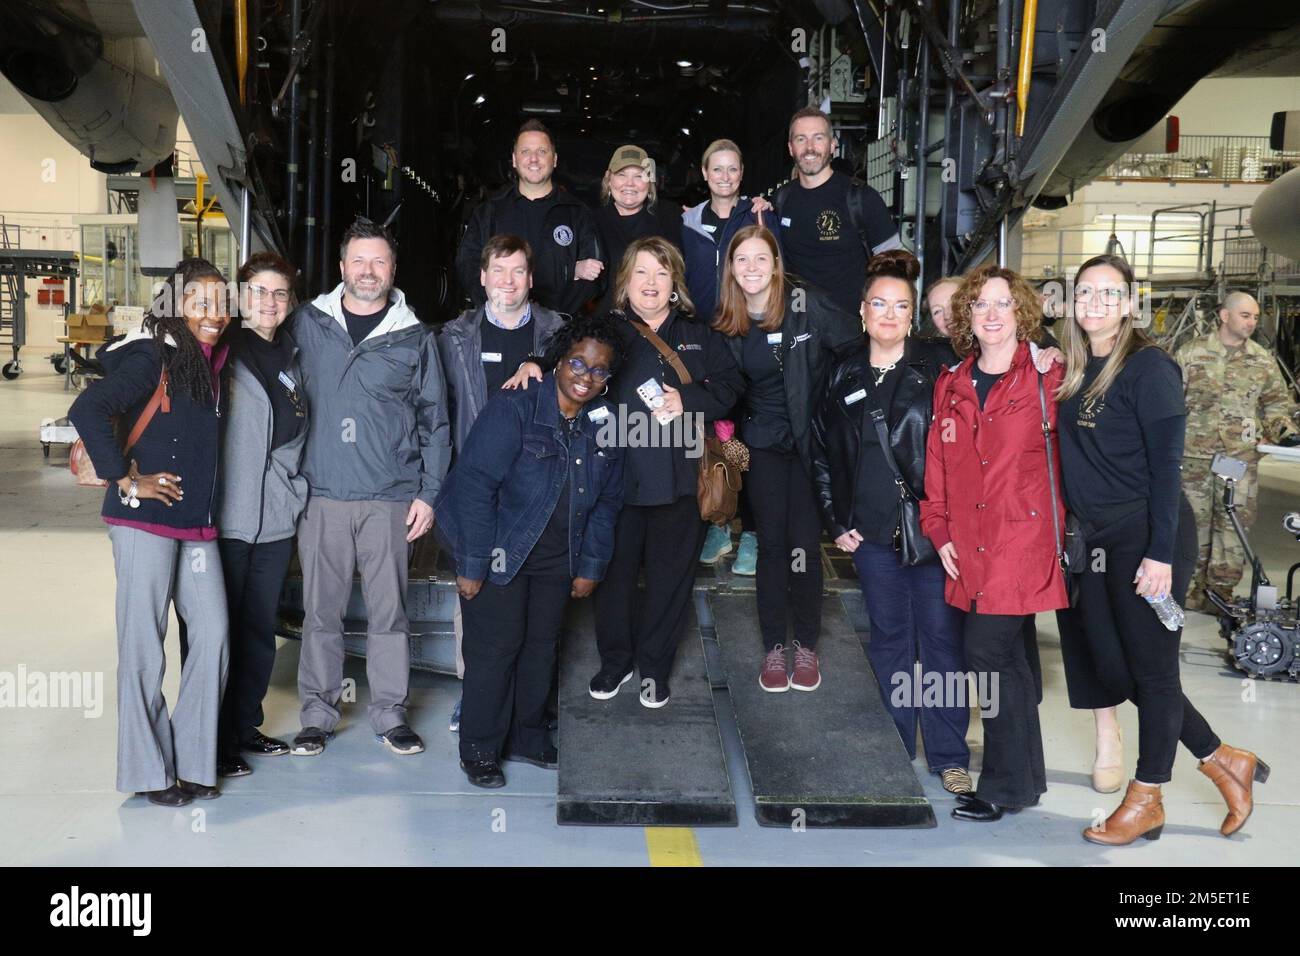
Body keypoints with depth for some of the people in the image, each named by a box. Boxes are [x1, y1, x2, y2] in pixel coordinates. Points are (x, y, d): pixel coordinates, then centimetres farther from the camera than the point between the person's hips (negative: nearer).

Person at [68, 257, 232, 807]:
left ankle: (192, 760, 16)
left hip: (198, 522, 7)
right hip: (145, 518, -7)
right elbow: (87, 410, -21)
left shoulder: (214, 363, 12)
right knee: (144, 643, 1)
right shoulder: (152, 358, -10)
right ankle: (148, 769, 13)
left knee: (213, 634, 3)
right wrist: (125, 480, -17)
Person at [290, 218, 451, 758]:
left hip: (391, 498, 0)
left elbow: (435, 421, 8)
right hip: (321, 493, 0)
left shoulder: (415, 338, 6)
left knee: (389, 610, 5)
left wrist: (428, 492, 2)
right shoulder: (308, 324, 6)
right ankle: (318, 714, 18)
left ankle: (390, 713, 17)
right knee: (320, 611, 5)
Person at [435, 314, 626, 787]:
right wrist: (472, 567, -22)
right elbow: (475, 485, -22)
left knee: (542, 644, 13)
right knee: (496, 645, -3)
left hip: (556, 556, 6)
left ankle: (527, 735, 31)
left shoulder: (604, 422, -1)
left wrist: (591, 567, 7)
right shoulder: (514, 409, -20)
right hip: (499, 549, -5)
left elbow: (607, 500, 9)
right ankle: (479, 749, 13)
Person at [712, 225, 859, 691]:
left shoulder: (808, 304, -11)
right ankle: (774, 646, 15)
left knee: (804, 544, -3)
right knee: (771, 543, 3)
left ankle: (806, 645, 13)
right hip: (762, 442, 3)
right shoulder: (726, 323, 0)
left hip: (809, 438, -2)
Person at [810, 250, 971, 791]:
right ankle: (894, 749, 23)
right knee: (888, 639, 12)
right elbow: (821, 452, 13)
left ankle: (949, 756, 13)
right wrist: (835, 521, 9)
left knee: (941, 638, 2)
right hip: (872, 532, 3)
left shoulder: (938, 368, -2)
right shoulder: (844, 376, 8)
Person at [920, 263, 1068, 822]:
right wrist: (939, 530, 6)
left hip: (1024, 539, -5)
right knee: (1006, 656, 13)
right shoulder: (951, 386, 11)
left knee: (986, 652, -9)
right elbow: (938, 464, 12)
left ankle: (1004, 785, 7)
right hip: (970, 546, 5)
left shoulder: (1046, 378, -4)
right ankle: (1026, 777, 28)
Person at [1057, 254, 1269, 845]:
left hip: (1147, 537, -7)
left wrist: (1161, 552, -19)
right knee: (1114, 668, 11)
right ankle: (1225, 762, 28)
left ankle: (1145, 802, 19)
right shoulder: (1072, 369, 9)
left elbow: (1166, 463, -15)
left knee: (1150, 669, 4)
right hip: (1096, 540, 8)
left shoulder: (1148, 365, -11)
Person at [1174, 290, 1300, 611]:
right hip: (1194, 455, -1)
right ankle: (1193, 587, 19)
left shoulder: (1263, 360, 9)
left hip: (1241, 456, 1)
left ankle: (1221, 591, 11)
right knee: (1194, 522, 7)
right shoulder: (1190, 353, 2)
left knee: (1234, 523, 0)